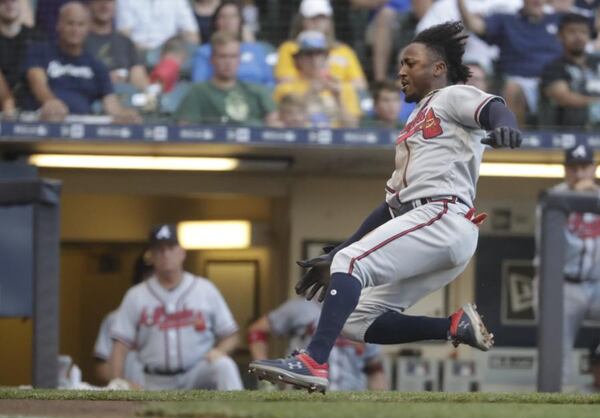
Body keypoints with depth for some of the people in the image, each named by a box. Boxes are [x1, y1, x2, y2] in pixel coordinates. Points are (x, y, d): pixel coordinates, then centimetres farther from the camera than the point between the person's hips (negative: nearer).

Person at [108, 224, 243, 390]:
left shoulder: (205, 290, 5)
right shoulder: (136, 297, 5)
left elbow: (231, 336, 7)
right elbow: (120, 346, 1)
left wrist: (218, 351, -16)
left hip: (198, 376, -1)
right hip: (157, 384, 1)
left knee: (224, 365, -31)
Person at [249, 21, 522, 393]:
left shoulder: (452, 97, 8)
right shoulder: (416, 125, 33)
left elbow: (495, 108, -15)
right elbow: (393, 202, 30)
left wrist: (504, 128, -41)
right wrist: (333, 258, 24)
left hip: (443, 217, -10)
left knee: (352, 262, -24)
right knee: (356, 321, 3)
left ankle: (314, 363, -38)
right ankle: (456, 326, -5)